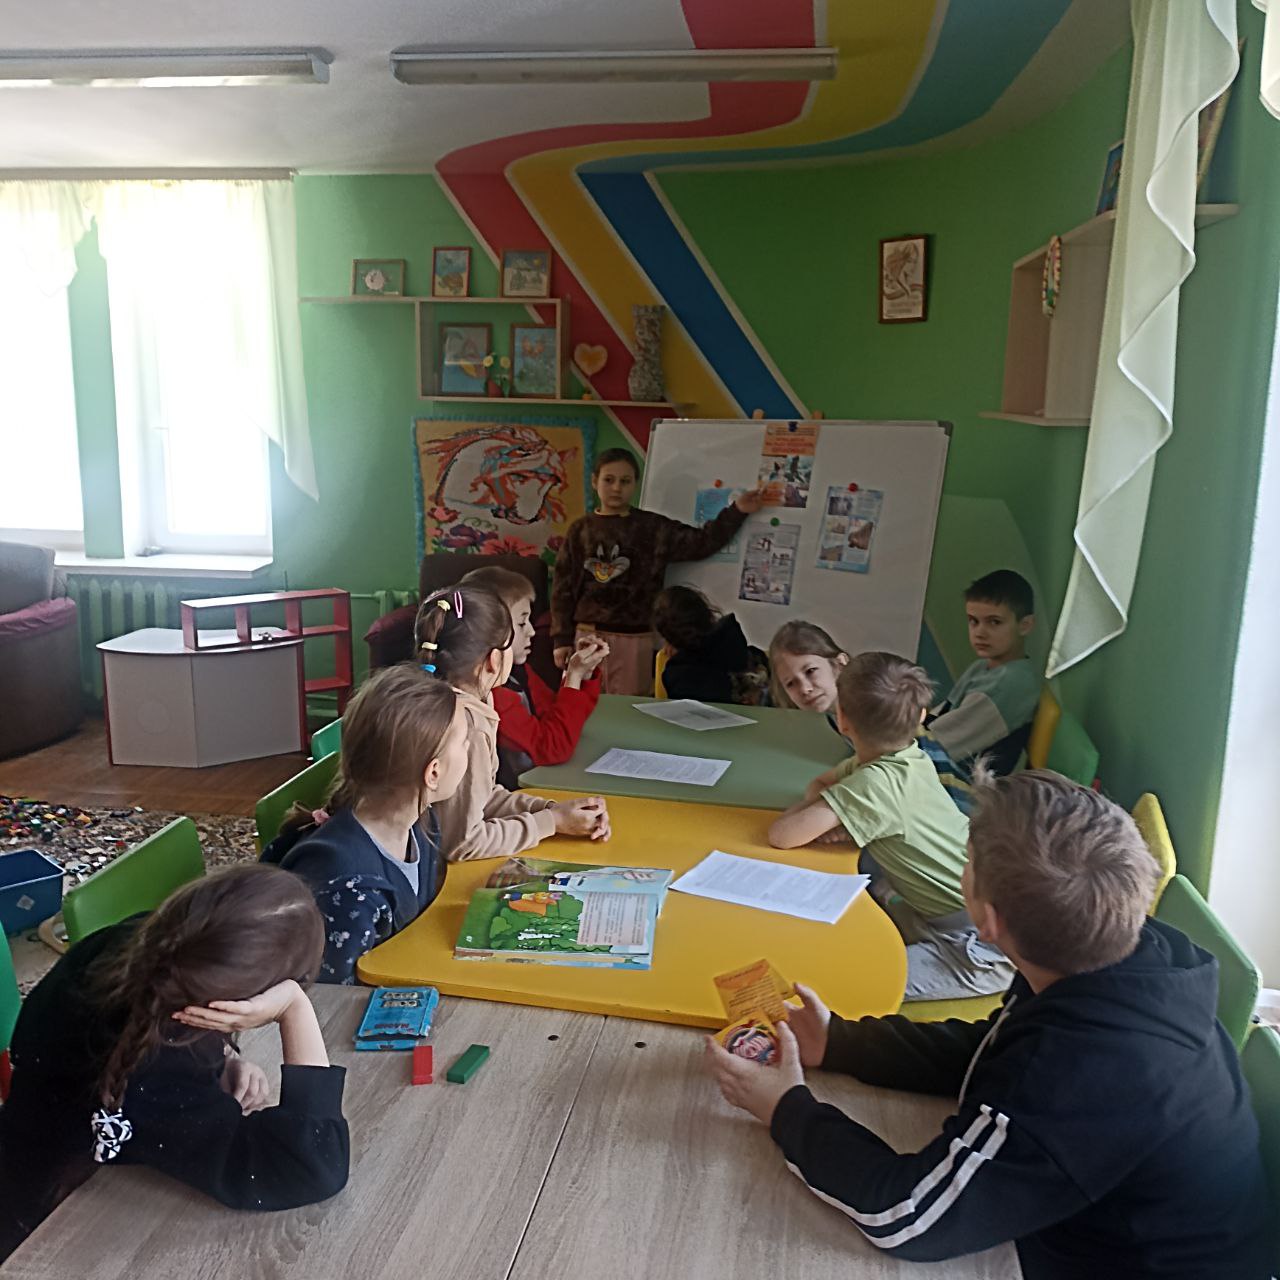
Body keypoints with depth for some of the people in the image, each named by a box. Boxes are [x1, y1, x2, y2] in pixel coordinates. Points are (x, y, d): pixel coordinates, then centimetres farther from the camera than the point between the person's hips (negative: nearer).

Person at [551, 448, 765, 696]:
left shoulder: (653, 527, 1)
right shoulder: (580, 529, 3)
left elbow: (700, 543, -4)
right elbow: (563, 587, 4)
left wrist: (737, 511, -14)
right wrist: (562, 638, -1)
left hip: (634, 640, -1)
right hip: (587, 635, 1)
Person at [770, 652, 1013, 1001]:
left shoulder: (876, 783, -26)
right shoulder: (910, 758, -1)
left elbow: (781, 835, -29)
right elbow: (820, 783, 15)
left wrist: (811, 806, -7)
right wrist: (830, 813, -8)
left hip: (984, 940, -9)